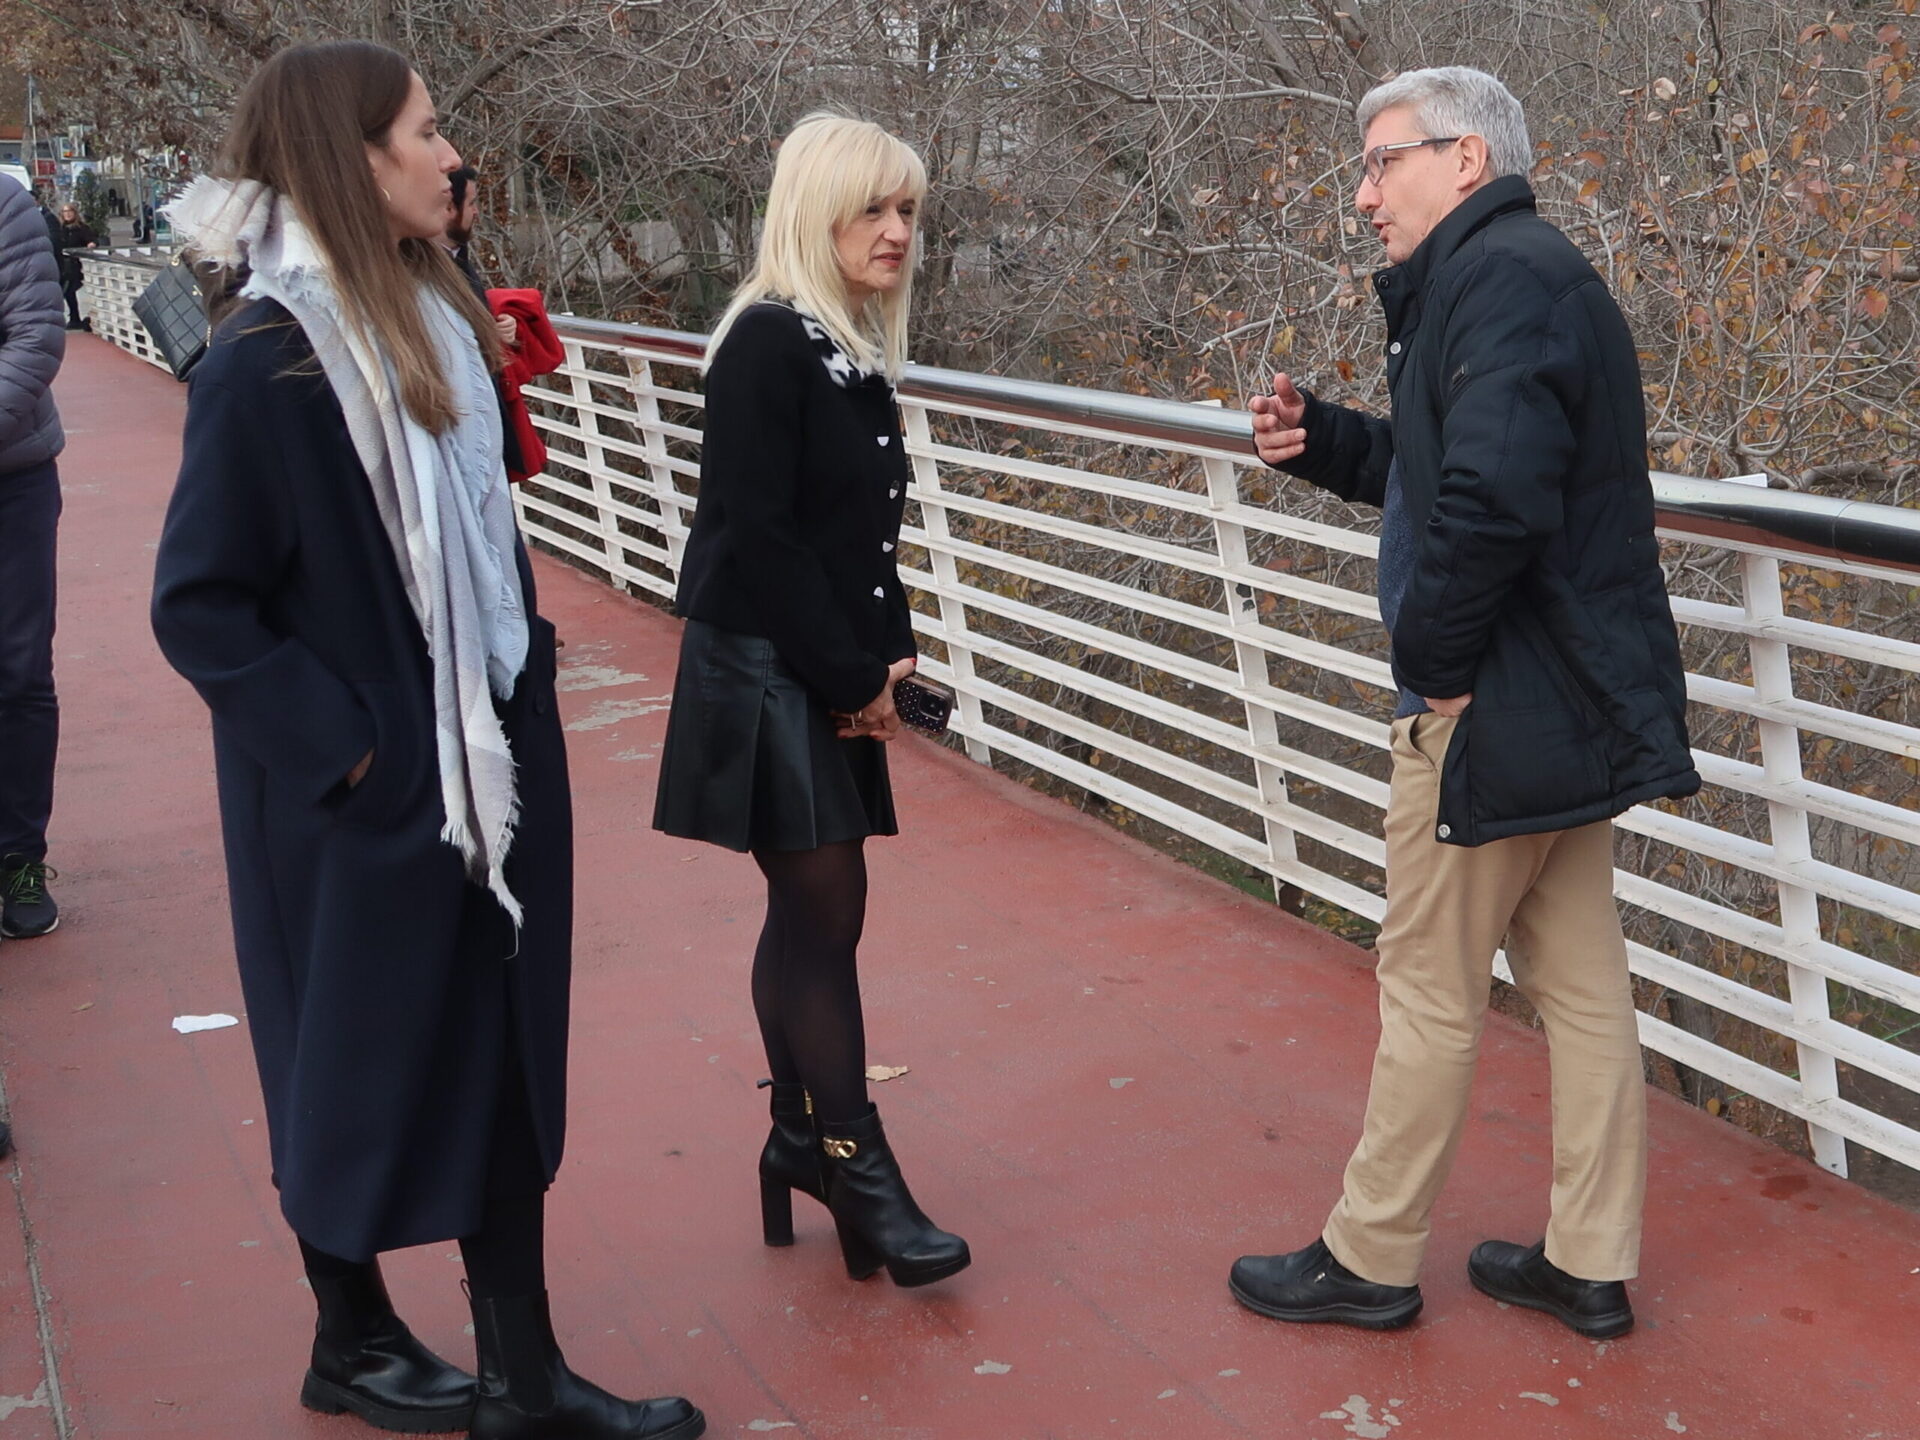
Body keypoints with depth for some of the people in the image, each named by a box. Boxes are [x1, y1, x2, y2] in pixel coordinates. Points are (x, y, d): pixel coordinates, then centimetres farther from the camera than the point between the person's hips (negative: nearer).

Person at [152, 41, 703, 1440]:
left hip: (489, 762, 7)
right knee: (363, 1064, 10)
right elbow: (198, 603, -17)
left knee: (507, 1054, 13)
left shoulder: (432, 319, 5)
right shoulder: (267, 364, -18)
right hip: (366, 794, -7)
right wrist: (337, 747, -16)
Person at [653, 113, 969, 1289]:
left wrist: (889, 657, 1)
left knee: (809, 911, 13)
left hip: (830, 680, 8)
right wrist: (854, 679, -14)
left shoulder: (856, 352, 12)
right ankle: (860, 1168, 5)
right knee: (827, 912, -5)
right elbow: (758, 537, -19)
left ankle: (801, 1139, 23)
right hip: (764, 674, -8)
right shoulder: (767, 343, -14)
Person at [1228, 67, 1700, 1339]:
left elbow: (1493, 492, -32)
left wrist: (1435, 653, -20)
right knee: (1583, 983, 14)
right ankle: (1593, 1266, 25)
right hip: (1576, 700, 10)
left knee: (1432, 994, 3)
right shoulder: (1536, 272, 16)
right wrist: (1324, 440, 5)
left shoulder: (1499, 274, -18)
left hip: (1495, 709, -10)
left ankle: (1371, 1259, 19)